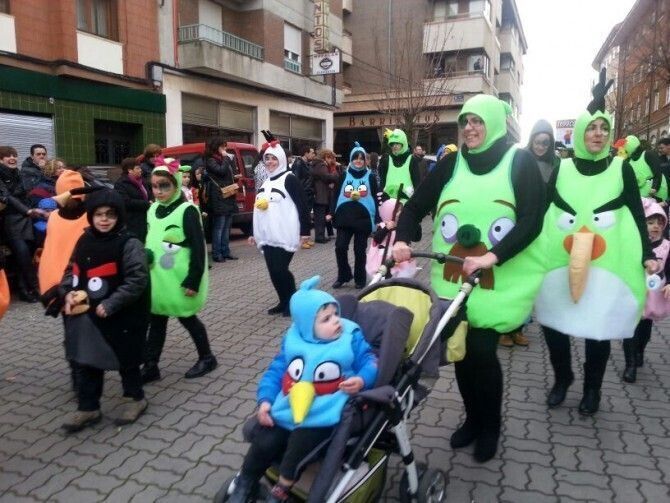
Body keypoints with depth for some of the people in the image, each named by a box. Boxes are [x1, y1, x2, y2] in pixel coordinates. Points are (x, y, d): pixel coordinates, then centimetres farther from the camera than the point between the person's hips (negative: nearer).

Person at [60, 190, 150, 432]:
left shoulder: (130, 244, -15)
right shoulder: (84, 241, 5)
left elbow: (137, 280, -20)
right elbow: (72, 270, 16)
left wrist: (110, 304, -22)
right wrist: (69, 292, -3)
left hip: (122, 316, -6)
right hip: (89, 315, 6)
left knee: (125, 358, 10)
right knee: (88, 361, 12)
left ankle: (135, 398, 31)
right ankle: (88, 408, 27)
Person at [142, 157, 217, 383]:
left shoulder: (187, 211, -14)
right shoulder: (153, 209, 7)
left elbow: (198, 248, -17)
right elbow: (148, 241, 17)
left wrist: (193, 281, -19)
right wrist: (145, 263, 14)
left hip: (179, 280, -6)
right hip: (156, 279, 6)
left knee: (187, 318, 7)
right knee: (156, 322, 12)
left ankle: (207, 358, 26)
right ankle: (150, 367, 22)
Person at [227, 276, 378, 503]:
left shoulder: (351, 337, -3)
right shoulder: (293, 339, 3)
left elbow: (370, 362, -1)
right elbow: (276, 371, 8)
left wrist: (361, 380, -23)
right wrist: (265, 400, -3)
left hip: (324, 415, -2)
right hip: (287, 410, 3)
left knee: (300, 443, -24)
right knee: (264, 443, -10)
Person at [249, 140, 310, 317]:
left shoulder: (289, 179, -6)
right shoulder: (265, 183, 18)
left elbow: (302, 205, -11)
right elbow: (258, 210, 23)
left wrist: (305, 231, -16)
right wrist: (255, 234, 23)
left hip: (284, 235, -7)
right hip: (267, 236, 7)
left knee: (280, 269, -9)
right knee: (273, 271, 7)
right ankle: (283, 302, 21)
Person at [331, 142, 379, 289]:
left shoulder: (370, 176, 6)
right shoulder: (344, 175, 7)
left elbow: (375, 198, 6)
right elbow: (336, 195, 8)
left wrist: (377, 219, 1)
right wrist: (332, 213, -1)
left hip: (363, 219, -1)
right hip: (345, 218, 1)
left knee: (360, 250, 6)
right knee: (340, 247, -5)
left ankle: (360, 279, 20)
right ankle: (343, 275, 14)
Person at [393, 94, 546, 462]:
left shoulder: (519, 162, -2)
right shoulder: (451, 164, 8)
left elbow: (531, 221, -11)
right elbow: (416, 205, 7)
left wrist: (491, 257, -24)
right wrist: (402, 239, -12)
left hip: (499, 281, -3)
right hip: (452, 278, 4)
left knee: (482, 350, -5)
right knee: (461, 350, 9)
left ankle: (490, 426, 22)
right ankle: (472, 418, 34)